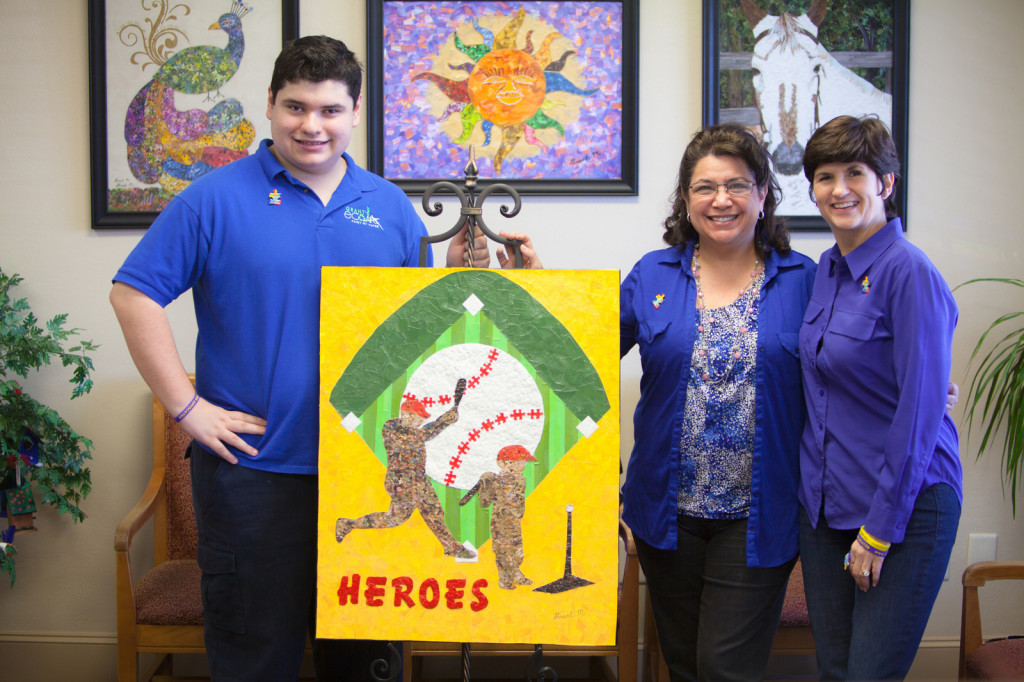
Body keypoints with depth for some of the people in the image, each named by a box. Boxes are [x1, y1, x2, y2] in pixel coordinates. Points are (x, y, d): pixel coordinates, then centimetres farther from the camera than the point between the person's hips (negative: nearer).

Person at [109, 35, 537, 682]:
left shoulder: (390, 206, 8)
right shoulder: (217, 199, -4)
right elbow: (133, 294, -7)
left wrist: (456, 277, -9)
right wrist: (187, 406, -12)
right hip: (253, 469, -3)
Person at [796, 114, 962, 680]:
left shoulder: (910, 273, -15)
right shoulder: (827, 270, 8)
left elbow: (920, 411, -17)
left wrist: (880, 528, -15)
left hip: (904, 504, -7)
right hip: (824, 503, 7)